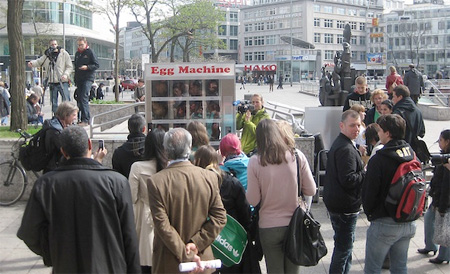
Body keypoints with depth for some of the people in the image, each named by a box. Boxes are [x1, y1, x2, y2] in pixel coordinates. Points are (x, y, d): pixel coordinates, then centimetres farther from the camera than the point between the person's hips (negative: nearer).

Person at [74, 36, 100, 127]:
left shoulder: (90, 52, -2)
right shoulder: (77, 53, 18)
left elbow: (97, 65, -5)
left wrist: (87, 67, -21)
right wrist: (75, 80, 20)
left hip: (88, 78, -7)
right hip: (79, 79, 7)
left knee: (84, 97, -18)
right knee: (80, 98, 7)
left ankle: (85, 120, -21)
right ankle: (87, 118, 14)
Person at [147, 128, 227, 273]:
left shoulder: (155, 182, -16)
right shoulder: (209, 177, -7)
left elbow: (162, 225, -18)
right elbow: (220, 217, -7)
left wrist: (186, 255, -14)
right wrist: (196, 243, -9)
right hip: (202, 258, 2)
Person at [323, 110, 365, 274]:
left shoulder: (338, 144, 12)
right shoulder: (346, 149, -22)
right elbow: (348, 180, -27)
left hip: (336, 203, 11)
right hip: (345, 206, -11)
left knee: (345, 243, 24)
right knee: (344, 247, -1)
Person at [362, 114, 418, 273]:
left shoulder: (378, 160, -18)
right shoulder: (413, 156, 3)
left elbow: (369, 192, -13)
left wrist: (369, 212, 6)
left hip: (384, 224, -7)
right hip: (408, 224, 7)